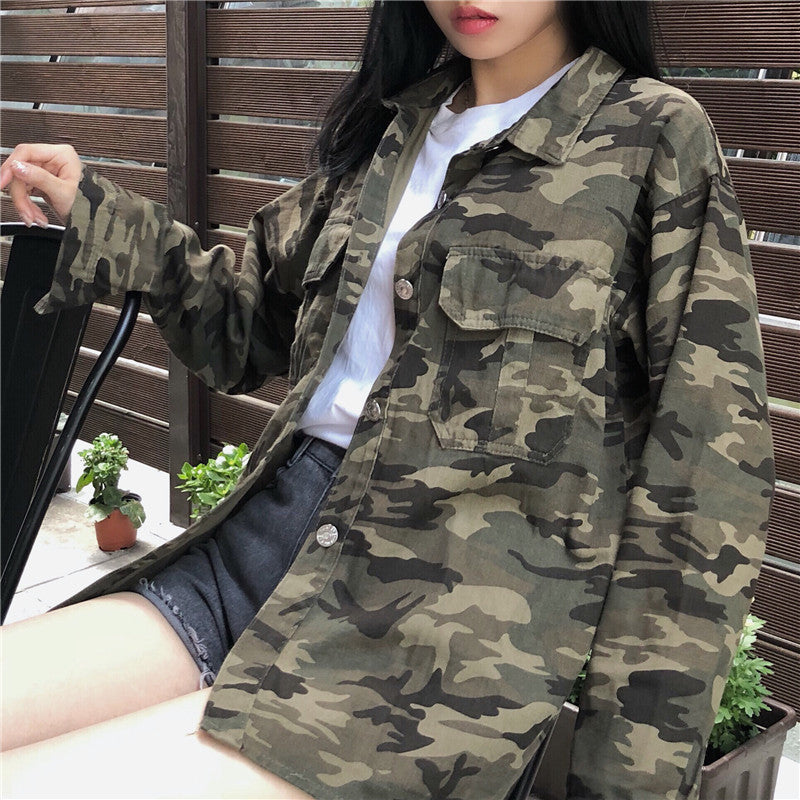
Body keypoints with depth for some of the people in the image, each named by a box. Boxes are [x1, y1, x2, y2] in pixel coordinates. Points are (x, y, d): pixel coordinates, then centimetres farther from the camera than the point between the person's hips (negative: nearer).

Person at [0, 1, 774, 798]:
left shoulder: (656, 141, -2)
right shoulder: (392, 125, 16)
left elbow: (705, 470, -7)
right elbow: (257, 327, 24)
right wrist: (96, 217, 10)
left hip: (454, 606, -6)